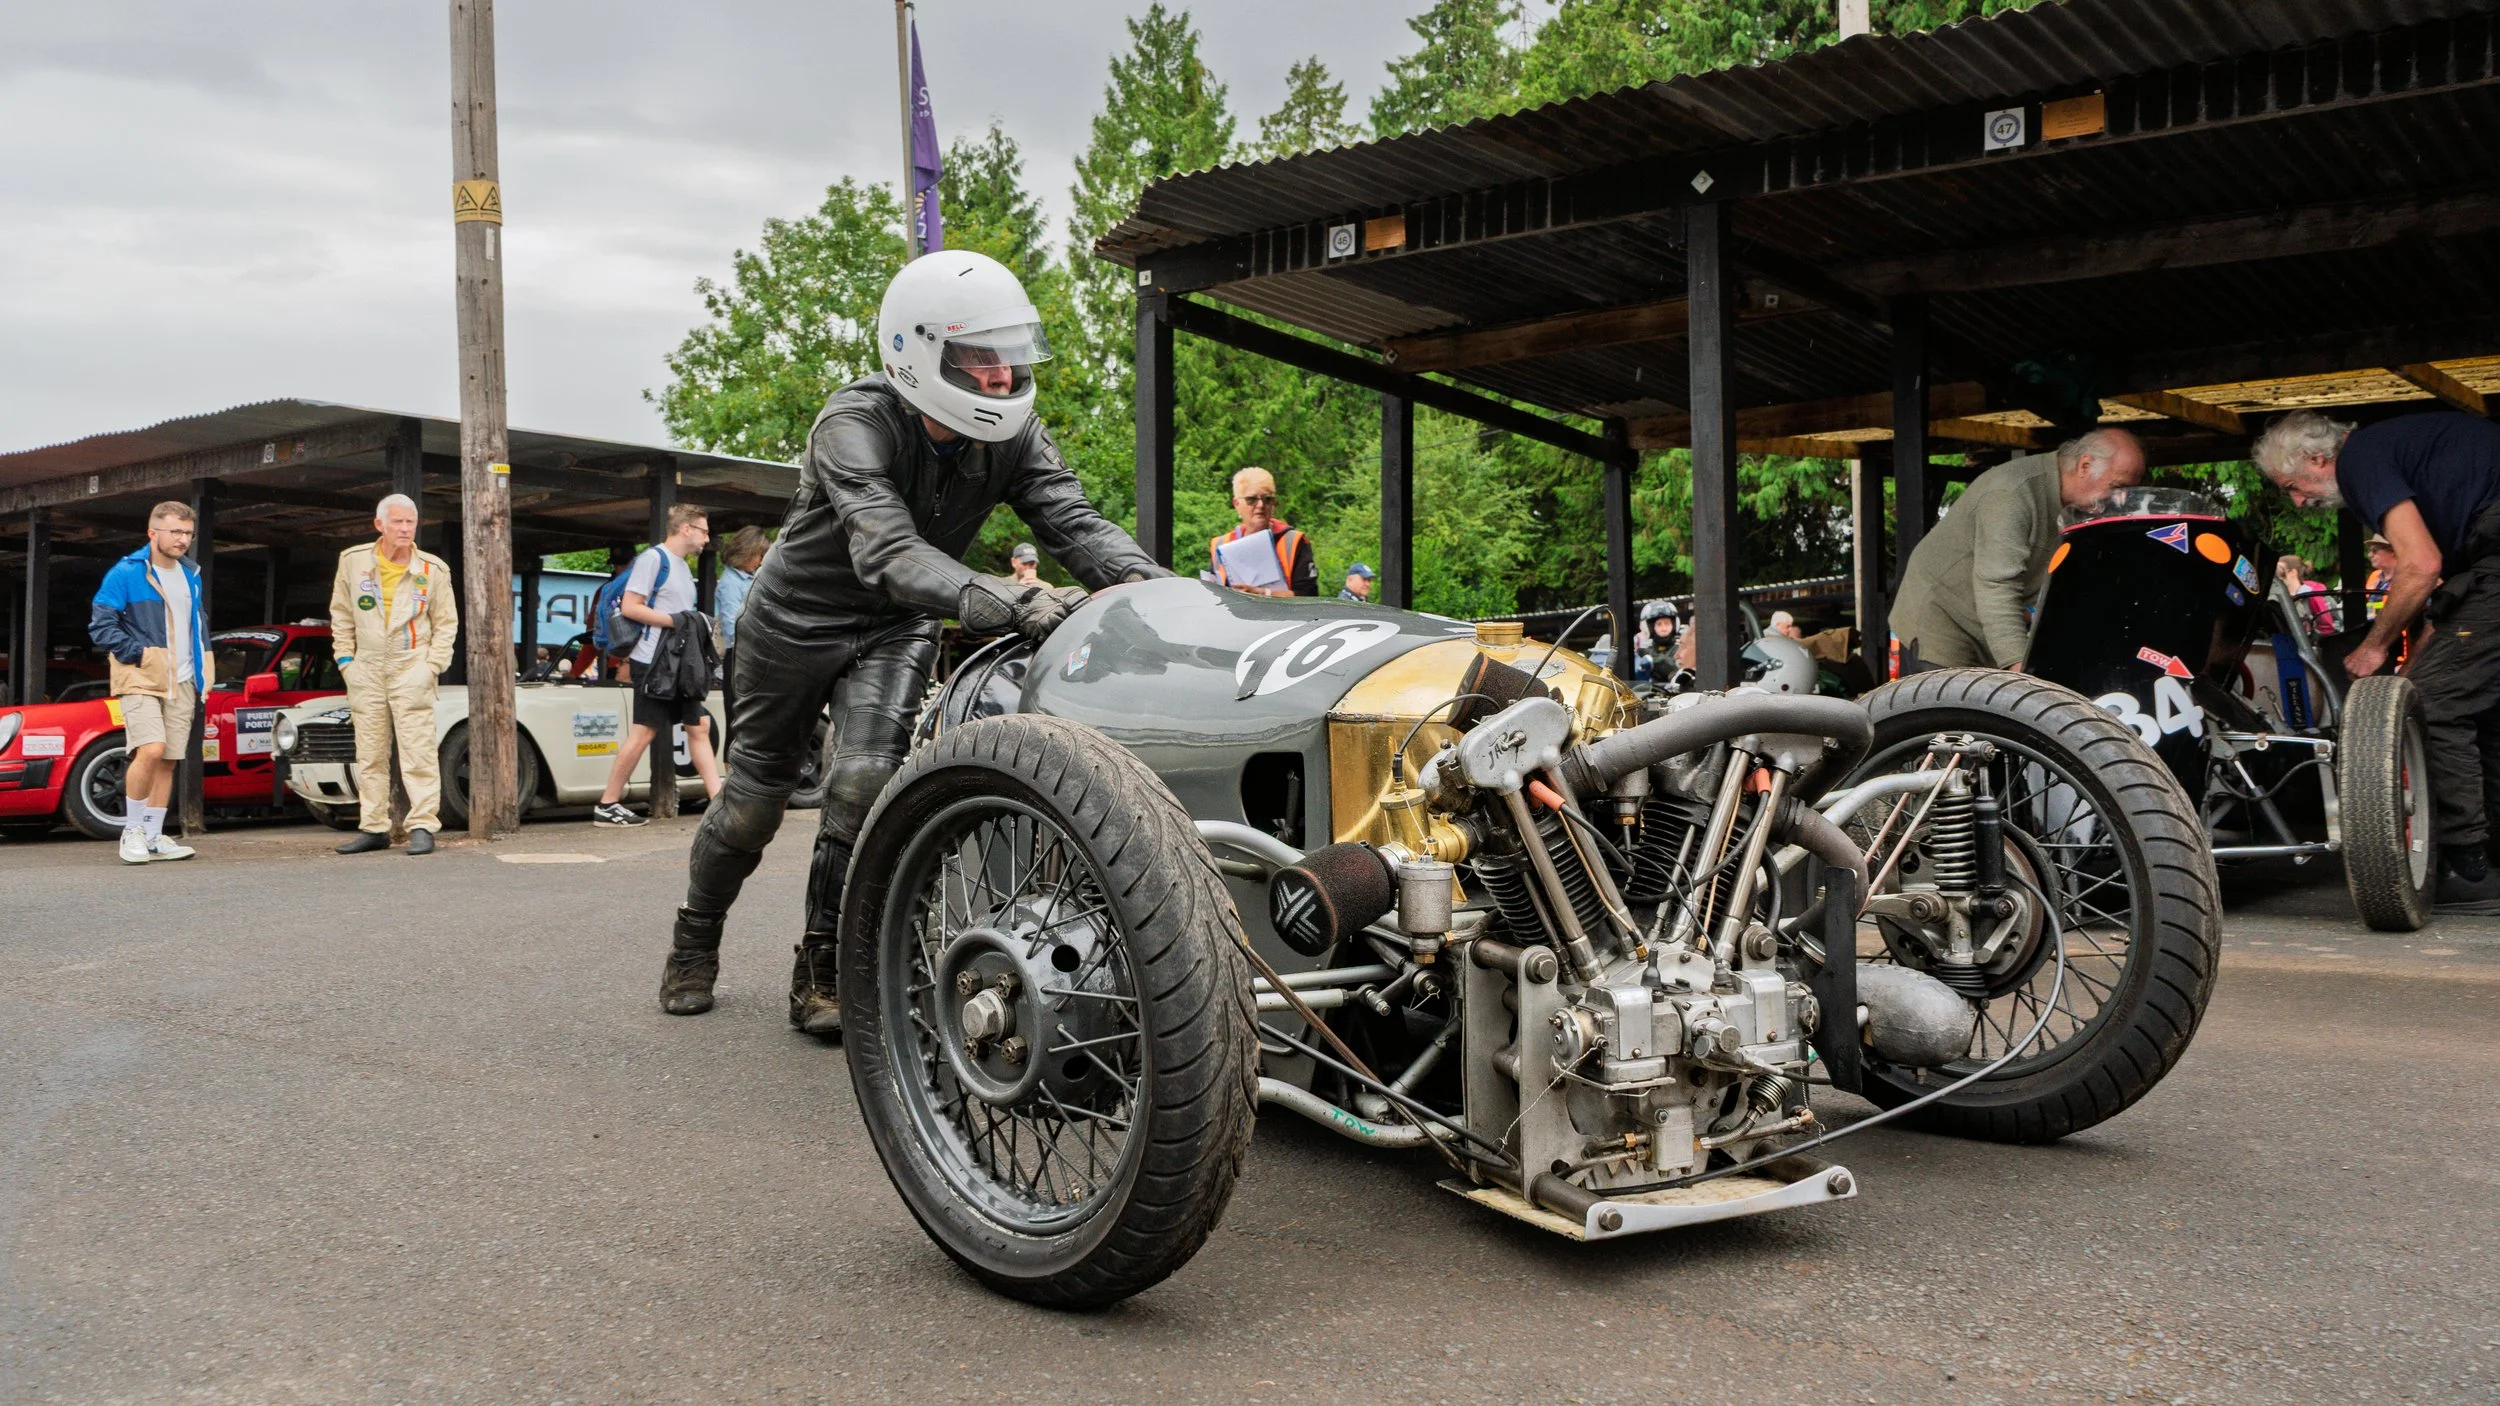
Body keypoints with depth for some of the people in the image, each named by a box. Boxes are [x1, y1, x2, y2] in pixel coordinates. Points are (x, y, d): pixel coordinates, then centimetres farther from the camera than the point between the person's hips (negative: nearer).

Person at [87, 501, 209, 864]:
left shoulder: (190, 577, 15)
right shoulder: (126, 573, -6)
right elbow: (100, 625, -8)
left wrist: (202, 673, 15)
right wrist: (137, 653, -15)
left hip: (180, 684, 6)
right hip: (140, 679, -6)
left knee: (168, 761, 7)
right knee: (151, 750, -22)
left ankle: (153, 837, 15)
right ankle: (132, 830, -5)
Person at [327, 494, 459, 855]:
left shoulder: (433, 570, 0)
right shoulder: (352, 561, 5)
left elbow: (446, 622, 5)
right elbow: (341, 615, 13)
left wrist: (433, 665, -4)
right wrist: (344, 659, 5)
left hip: (412, 670, -3)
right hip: (366, 672, 3)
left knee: (418, 753, -8)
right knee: (369, 756, 8)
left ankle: (423, 827, -6)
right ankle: (374, 829, 15)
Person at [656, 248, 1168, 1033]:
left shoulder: (1011, 438, -14)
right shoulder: (855, 424, -32)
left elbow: (1073, 520, -25)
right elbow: (888, 550, -46)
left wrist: (1147, 581, -47)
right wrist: (1005, 602, -62)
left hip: (896, 629, 3)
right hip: (798, 615, -3)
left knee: (866, 779, -16)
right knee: (755, 796, 6)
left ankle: (820, 973, 0)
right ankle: (694, 942, 33)